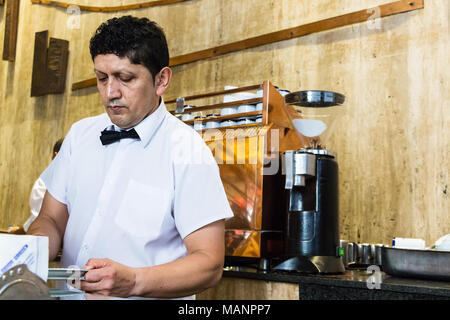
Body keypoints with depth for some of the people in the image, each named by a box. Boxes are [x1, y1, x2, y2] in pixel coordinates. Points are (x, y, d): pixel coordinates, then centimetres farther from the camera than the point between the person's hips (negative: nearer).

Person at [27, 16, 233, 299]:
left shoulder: (187, 151, -10)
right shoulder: (79, 134, 8)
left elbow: (209, 264, -12)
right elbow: (52, 219, 11)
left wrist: (133, 281, -26)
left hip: (148, 296, -4)